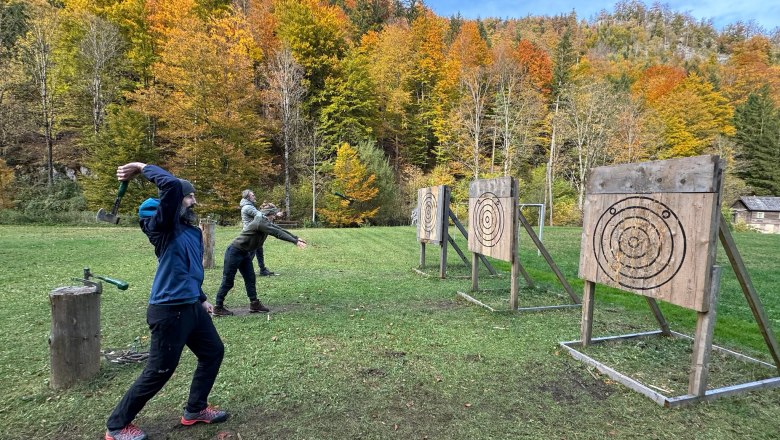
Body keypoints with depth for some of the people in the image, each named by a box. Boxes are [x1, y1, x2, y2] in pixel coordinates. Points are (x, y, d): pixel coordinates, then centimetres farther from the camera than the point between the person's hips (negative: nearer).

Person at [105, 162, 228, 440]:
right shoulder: (164, 226, -14)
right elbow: (171, 185, -31)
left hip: (191, 307, 9)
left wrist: (201, 299, 20)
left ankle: (195, 409, 35)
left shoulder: (193, 230, 12)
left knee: (213, 352, 19)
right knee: (158, 372, 3)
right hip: (168, 312, -9)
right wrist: (141, 167, -18)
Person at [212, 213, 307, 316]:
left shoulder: (266, 223, 5)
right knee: (228, 281, -2)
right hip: (234, 252, -9)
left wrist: (296, 238, 6)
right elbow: (277, 233, -27)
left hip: (245, 253, 9)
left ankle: (254, 304, 13)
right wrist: (295, 241, -27)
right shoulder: (260, 222, -23)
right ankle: (218, 308, 8)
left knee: (250, 279, 8)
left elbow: (280, 230, 10)